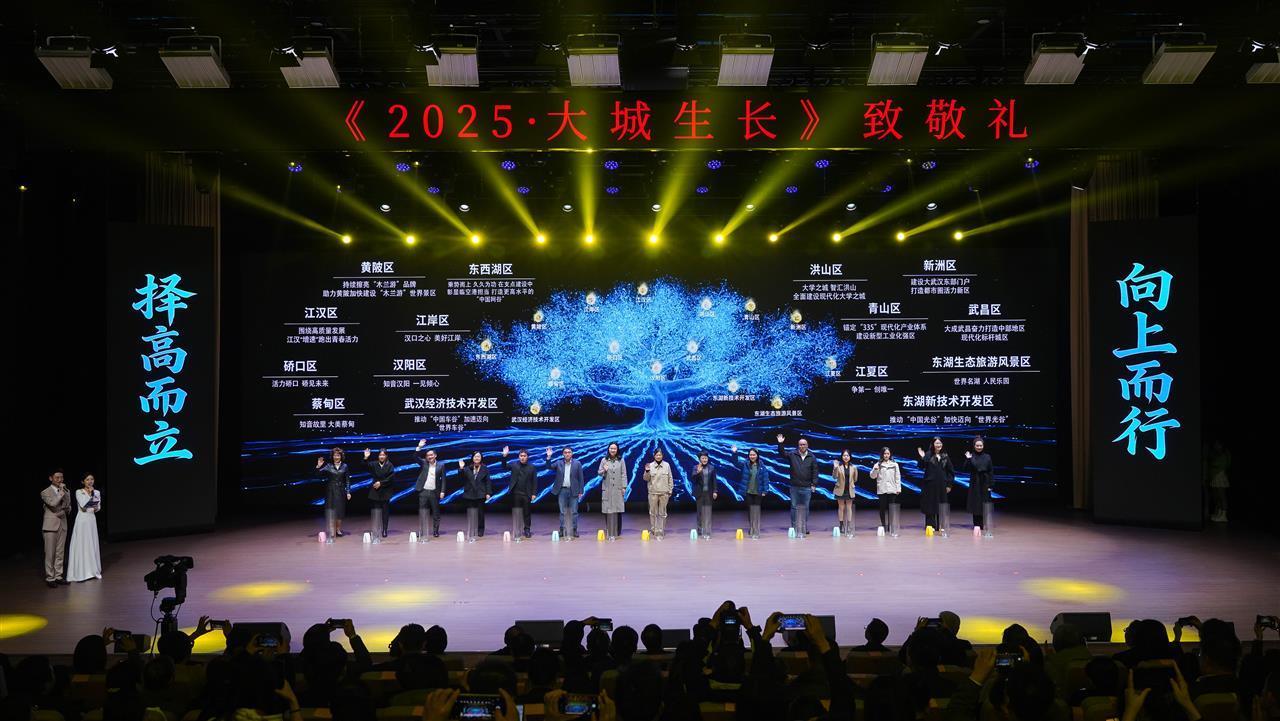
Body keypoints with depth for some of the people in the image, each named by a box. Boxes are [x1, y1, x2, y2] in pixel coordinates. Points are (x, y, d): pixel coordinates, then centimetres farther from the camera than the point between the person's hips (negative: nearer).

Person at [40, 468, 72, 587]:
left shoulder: (65, 492, 12)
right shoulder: (45, 492, -3)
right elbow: (53, 503, -20)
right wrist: (61, 492, -14)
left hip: (62, 525, 5)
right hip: (51, 525, -5)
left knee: (60, 553, 7)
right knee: (50, 554, -2)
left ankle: (58, 576, 13)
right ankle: (50, 578, 4)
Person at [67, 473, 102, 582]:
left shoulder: (97, 492, 9)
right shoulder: (79, 492, -4)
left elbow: (98, 507, 7)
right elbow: (83, 505, -16)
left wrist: (88, 508, -10)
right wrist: (90, 494, -12)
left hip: (92, 520, 4)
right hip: (82, 520, -4)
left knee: (92, 545, 8)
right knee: (80, 545, -4)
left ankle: (93, 571, 15)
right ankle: (78, 573, -1)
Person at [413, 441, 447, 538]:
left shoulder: (440, 466, 2)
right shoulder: (423, 463, 6)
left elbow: (443, 479, 2)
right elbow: (415, 456, -8)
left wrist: (442, 491, -5)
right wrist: (419, 447, -21)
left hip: (434, 493, -1)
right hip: (423, 492, 1)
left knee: (436, 513, 5)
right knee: (422, 513, 3)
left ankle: (435, 531, 14)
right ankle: (421, 532, 9)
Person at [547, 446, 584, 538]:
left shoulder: (577, 463, 0)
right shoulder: (559, 463, 5)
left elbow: (580, 478, 0)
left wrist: (580, 492, -3)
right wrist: (549, 457, -20)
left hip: (573, 491, -1)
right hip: (562, 490, 1)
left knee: (574, 512, 2)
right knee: (562, 512, 6)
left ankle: (574, 530, 8)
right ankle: (562, 530, 11)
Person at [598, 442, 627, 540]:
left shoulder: (621, 460, 4)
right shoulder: (604, 460, 4)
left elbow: (624, 474, 4)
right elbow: (599, 473, 7)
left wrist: (624, 487, -1)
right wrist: (604, 471, -15)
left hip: (618, 489, 0)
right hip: (607, 489, 0)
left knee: (617, 510, 0)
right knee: (608, 511, -2)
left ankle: (616, 532, 9)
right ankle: (609, 532, 2)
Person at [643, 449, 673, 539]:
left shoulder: (667, 465, 2)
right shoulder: (650, 465, 0)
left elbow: (670, 479, 6)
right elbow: (646, 479, 1)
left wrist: (670, 490, 3)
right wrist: (647, 471, -16)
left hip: (664, 492, 0)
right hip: (653, 492, 0)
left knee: (662, 513, 3)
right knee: (653, 512, 7)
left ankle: (661, 532, 7)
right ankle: (653, 529, 19)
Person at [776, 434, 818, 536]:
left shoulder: (811, 457, 3)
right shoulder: (792, 455, 2)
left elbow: (815, 471, 4)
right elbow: (782, 453, -6)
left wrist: (814, 484, -2)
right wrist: (780, 444, -21)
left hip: (807, 487, 0)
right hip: (794, 487, 0)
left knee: (805, 507, 8)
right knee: (794, 507, 4)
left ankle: (804, 528, 17)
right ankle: (794, 527, 12)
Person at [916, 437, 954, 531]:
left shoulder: (945, 456, 8)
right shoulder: (928, 455, -1)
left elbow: (951, 471, 12)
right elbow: (922, 467, -9)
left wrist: (949, 484, 7)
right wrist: (922, 458, -24)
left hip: (941, 485, 3)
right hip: (930, 484, -3)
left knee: (941, 507, 7)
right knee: (930, 506, 0)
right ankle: (930, 526, 7)